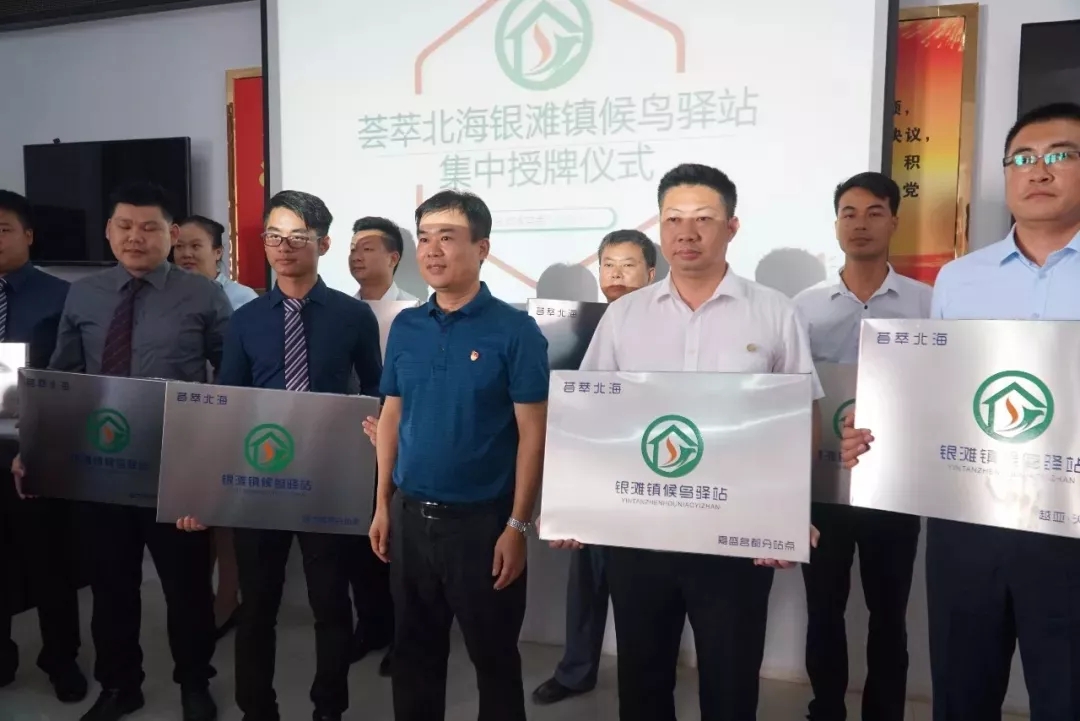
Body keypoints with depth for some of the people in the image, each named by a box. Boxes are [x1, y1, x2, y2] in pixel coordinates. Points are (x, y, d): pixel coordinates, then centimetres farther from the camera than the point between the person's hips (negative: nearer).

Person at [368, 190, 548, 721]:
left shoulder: (515, 330, -10)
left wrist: (517, 525, -13)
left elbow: (532, 433, -11)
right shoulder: (404, 327, 5)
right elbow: (391, 417, 10)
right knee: (413, 651, 19)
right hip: (410, 515, 5)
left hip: (482, 519, -4)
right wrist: (383, 505, 7)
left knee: (494, 657, 12)